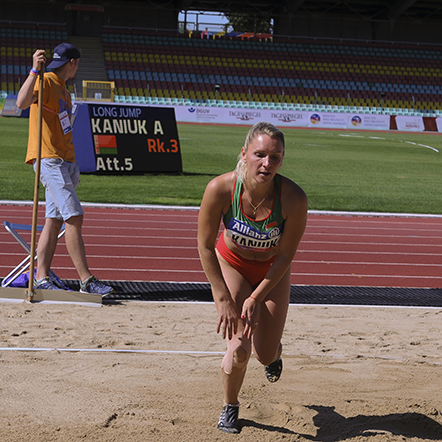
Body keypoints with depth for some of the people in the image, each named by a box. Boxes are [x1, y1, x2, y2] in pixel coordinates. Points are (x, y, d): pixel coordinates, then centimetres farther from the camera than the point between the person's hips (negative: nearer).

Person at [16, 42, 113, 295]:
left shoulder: (62, 87, 22)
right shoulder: (46, 82, -7)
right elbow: (22, 103, -27)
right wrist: (35, 70, -37)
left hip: (64, 161, 10)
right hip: (49, 160, -10)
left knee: (54, 221, 6)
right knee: (74, 217, -14)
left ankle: (42, 279, 7)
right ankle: (87, 280, -16)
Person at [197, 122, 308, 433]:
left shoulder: (294, 198, -32)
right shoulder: (220, 189, -32)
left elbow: (285, 255, -19)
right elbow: (205, 246, -19)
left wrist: (256, 298, -18)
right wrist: (223, 299, -20)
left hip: (272, 270, 1)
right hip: (230, 263, -1)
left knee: (266, 356, 3)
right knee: (240, 349, -14)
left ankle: (274, 349, 44)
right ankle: (230, 406, 17)